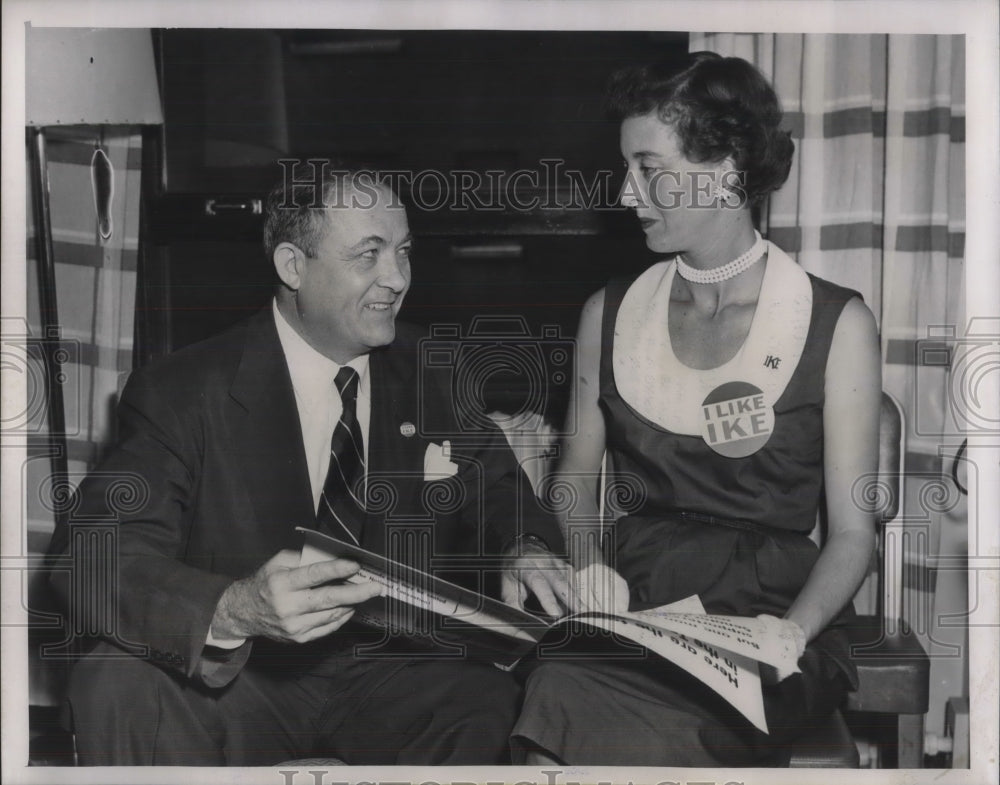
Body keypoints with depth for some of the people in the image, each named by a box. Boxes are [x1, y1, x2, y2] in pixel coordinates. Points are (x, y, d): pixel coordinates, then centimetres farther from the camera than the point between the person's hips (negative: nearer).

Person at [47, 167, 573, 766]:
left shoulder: (435, 376, 4)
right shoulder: (184, 395, -11)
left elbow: (496, 494, 16)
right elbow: (91, 559, -21)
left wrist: (524, 548, -10)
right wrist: (234, 609, -41)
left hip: (397, 671, 1)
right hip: (246, 676, -1)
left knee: (498, 703, -31)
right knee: (117, 684, -31)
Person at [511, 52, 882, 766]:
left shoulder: (837, 326, -2)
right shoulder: (610, 313, 10)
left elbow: (852, 532, -2)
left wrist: (793, 628, -20)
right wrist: (588, 564, -3)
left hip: (767, 618, -3)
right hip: (633, 609, 3)